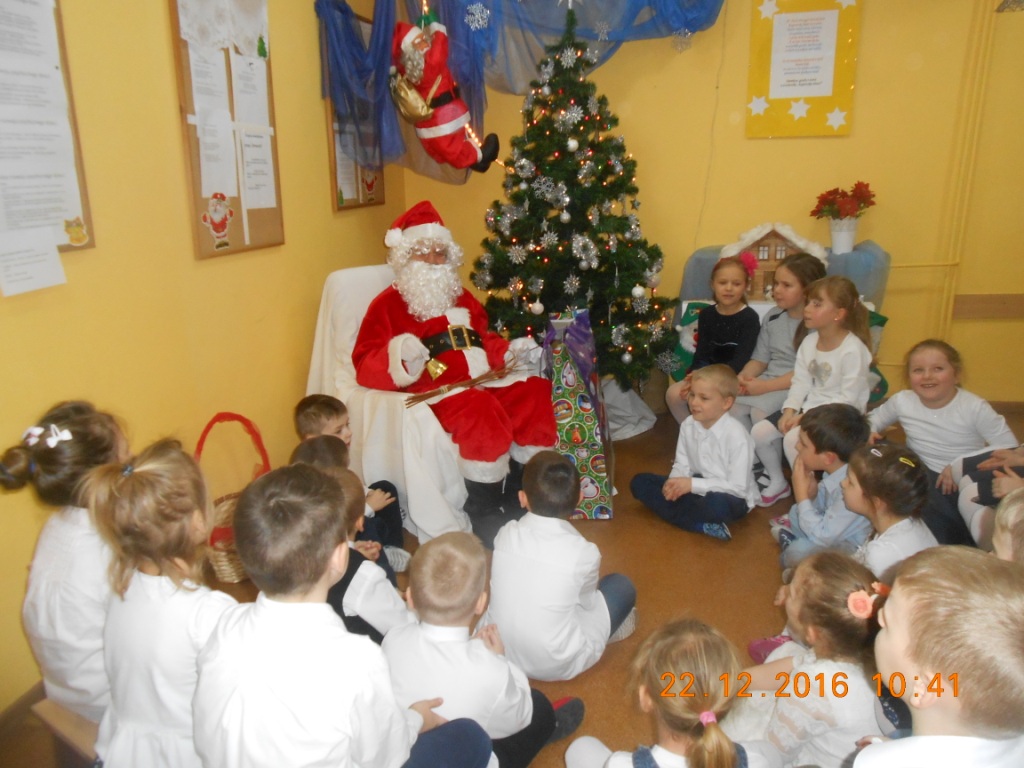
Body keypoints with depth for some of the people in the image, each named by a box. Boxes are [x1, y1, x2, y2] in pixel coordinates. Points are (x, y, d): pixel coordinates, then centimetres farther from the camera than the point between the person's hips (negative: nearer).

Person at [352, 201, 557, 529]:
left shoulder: (460, 296, 24)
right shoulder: (388, 304, 4)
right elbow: (366, 367, -4)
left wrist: (513, 349, 13)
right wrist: (399, 354, -24)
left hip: (482, 379, 7)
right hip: (435, 388, -7)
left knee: (535, 392, -16)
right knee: (480, 410, -35)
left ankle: (519, 493, -5)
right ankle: (482, 512, -19)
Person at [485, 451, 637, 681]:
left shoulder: (506, 534, -12)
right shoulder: (584, 552, -20)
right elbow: (587, 603, 0)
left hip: (496, 651, 4)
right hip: (556, 665, -3)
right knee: (621, 586, 10)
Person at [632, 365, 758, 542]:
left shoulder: (736, 435, -22)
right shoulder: (688, 426, -5)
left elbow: (738, 486, -23)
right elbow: (681, 465, 3)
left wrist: (693, 484, -27)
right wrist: (675, 482, -21)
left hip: (729, 498, -7)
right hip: (696, 489, 7)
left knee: (716, 504, -43)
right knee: (639, 482, -6)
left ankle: (670, 513, -13)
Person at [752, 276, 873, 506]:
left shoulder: (853, 349, -19)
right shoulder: (809, 342, 3)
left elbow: (848, 398, -21)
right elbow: (800, 383, 2)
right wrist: (789, 411, -13)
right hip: (809, 408, 7)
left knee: (794, 438, -30)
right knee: (759, 432, -5)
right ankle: (777, 482, 19)